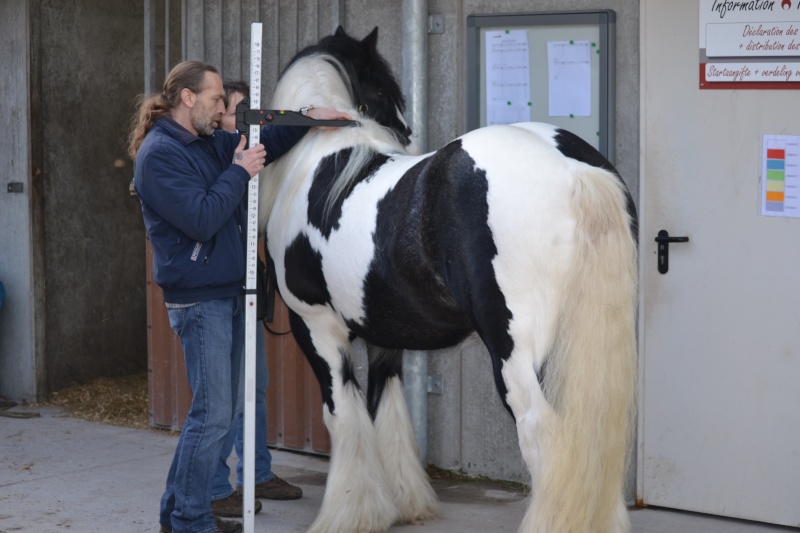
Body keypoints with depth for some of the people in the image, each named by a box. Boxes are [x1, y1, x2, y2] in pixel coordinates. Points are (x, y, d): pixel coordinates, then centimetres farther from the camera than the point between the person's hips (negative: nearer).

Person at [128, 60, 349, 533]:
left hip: (227, 294, 9)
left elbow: (264, 144, 25)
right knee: (212, 415, -7)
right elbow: (202, 219, -23)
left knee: (218, 410, 13)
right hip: (198, 299, -9)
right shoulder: (160, 153, -15)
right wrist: (239, 172, -15)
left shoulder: (209, 143, 11)